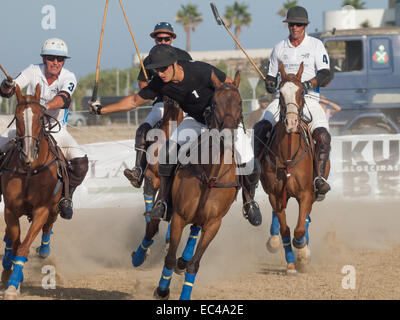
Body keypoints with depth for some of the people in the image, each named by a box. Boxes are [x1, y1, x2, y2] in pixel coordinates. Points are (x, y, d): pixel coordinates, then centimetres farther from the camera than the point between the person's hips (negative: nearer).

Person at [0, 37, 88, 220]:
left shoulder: (68, 78, -13)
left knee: (80, 162, -21)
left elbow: (64, 98, -34)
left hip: (56, 130, -2)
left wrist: (45, 106, -54)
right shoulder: (34, 71, -9)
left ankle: (65, 196, 2)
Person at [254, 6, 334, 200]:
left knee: (323, 135, -27)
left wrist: (308, 84, -24)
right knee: (260, 127, -24)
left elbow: (327, 75, -5)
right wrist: (270, 84, -4)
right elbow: (271, 77, 21)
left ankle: (319, 177, -27)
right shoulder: (279, 48, 14)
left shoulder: (316, 46, 5)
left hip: (309, 99, -2)